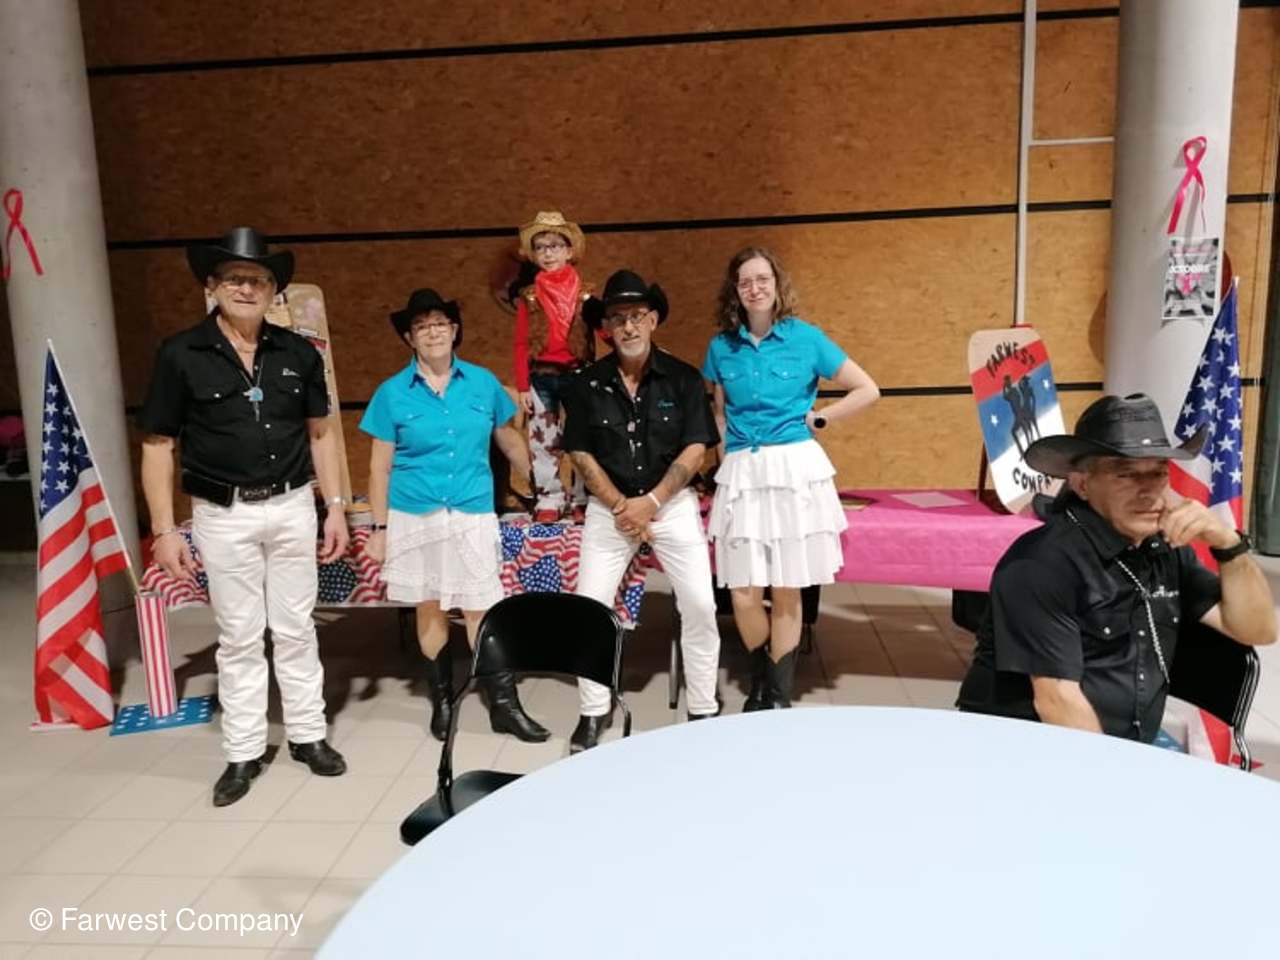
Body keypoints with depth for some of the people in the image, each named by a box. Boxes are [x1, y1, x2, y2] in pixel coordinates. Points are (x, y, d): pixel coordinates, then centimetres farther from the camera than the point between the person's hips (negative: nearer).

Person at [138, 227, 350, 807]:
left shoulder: (298, 354, 2)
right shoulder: (181, 355, -5)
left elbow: (320, 432, 9)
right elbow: (157, 445, -3)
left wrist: (335, 507, 4)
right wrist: (164, 529, -7)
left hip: (291, 507, 2)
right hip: (222, 515, -2)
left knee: (295, 628, 11)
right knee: (238, 636, 8)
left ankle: (308, 735, 26)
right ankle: (243, 752, 22)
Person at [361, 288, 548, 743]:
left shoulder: (483, 383, 2)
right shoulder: (392, 393, -1)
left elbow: (508, 439, 14)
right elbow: (380, 466, 2)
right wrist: (379, 528, 0)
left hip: (473, 515, 0)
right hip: (414, 517, 0)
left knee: (482, 609, 0)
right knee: (430, 609, 11)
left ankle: (504, 705, 12)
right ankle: (442, 701, 27)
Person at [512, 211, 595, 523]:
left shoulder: (584, 293, 1)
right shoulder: (529, 297, 3)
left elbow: (593, 337, -1)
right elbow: (521, 344, 2)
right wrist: (523, 386, -3)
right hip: (541, 376, 1)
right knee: (543, 441, 5)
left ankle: (582, 501, 15)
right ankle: (548, 501, 15)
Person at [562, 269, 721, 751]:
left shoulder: (683, 378, -4)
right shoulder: (587, 384, -1)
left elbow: (695, 450, -6)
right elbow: (581, 454, 0)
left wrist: (650, 502, -14)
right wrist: (621, 506, -10)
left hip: (672, 502, -1)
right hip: (609, 506, 1)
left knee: (700, 606, -4)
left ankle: (703, 710, 14)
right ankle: (594, 711, 17)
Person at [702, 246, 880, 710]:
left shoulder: (806, 337, 0)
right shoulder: (722, 346, 7)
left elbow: (868, 390, 5)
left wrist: (817, 418, 1)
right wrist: (730, 456, 8)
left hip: (795, 469, -2)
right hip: (741, 474, 2)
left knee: (786, 591, 3)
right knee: (744, 594, -1)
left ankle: (779, 694, 19)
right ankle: (761, 685, 25)